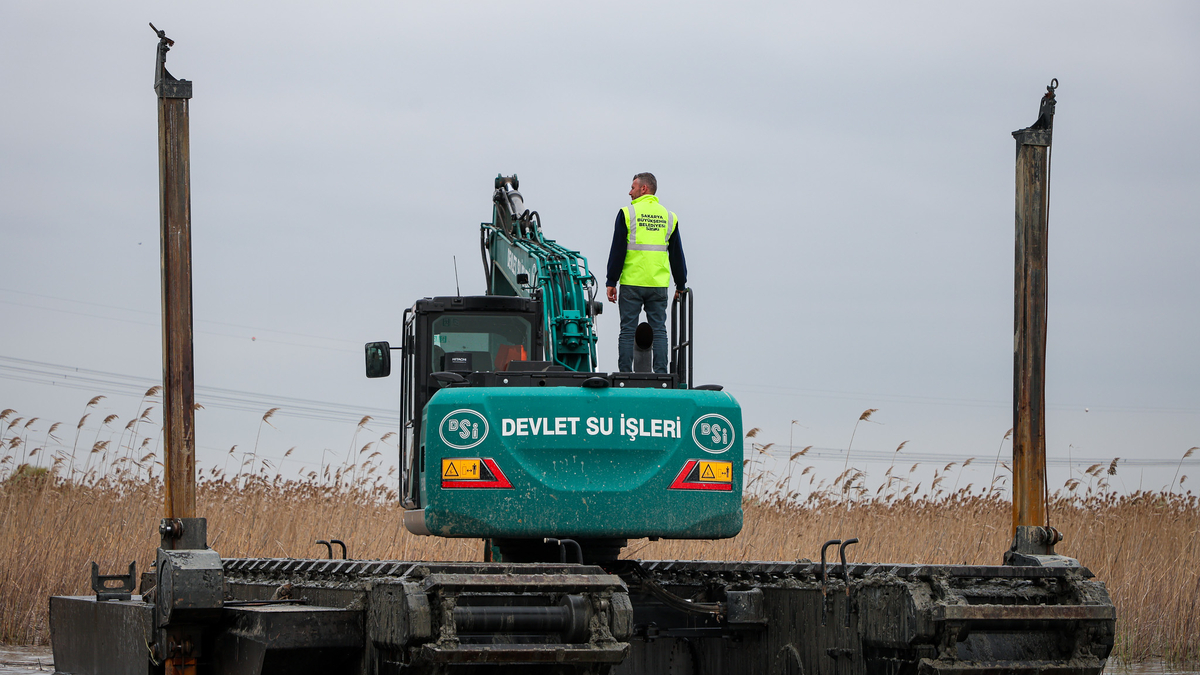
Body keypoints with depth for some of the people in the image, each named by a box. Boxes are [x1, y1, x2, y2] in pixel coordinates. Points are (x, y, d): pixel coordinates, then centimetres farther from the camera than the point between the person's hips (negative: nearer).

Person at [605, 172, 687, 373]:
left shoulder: (627, 214, -3)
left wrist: (611, 282, -1)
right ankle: (661, 374, 0)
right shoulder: (669, 217, 9)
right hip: (659, 285, 3)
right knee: (659, 330, 5)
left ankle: (625, 375, -2)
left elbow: (617, 251, -5)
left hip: (632, 283, -3)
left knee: (628, 330, 1)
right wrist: (681, 285, 22)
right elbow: (677, 255, 14)